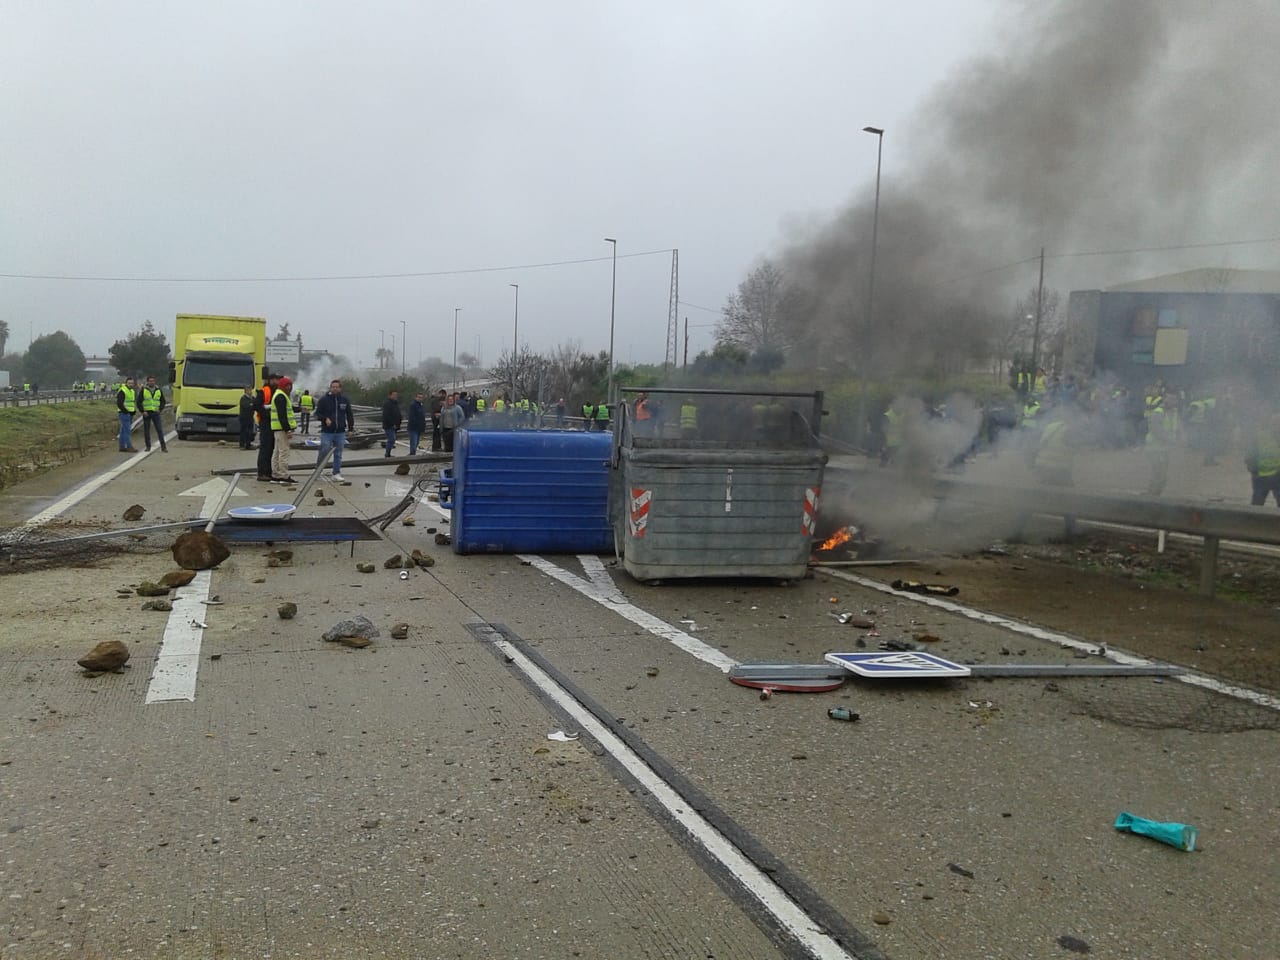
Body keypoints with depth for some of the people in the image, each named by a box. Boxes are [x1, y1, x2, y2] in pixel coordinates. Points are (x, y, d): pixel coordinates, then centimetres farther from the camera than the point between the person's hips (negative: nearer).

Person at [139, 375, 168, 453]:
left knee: (160, 430, -6)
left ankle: (163, 447, -7)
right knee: (146, 430, 3)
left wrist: (160, 409, -2)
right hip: (146, 413, -1)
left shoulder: (159, 390, 9)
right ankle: (148, 447, 11)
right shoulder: (143, 390, 3)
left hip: (156, 413, 1)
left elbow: (163, 401, 15)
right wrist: (143, 411, -9)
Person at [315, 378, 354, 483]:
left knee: (338, 454, 6)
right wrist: (325, 419, -16)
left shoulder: (345, 400, 7)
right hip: (327, 432, -3)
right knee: (324, 451, -5)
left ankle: (337, 474, 13)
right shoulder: (324, 399, -1)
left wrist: (351, 428, 9)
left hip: (340, 432, 3)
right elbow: (317, 414, 2)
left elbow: (349, 414, 14)